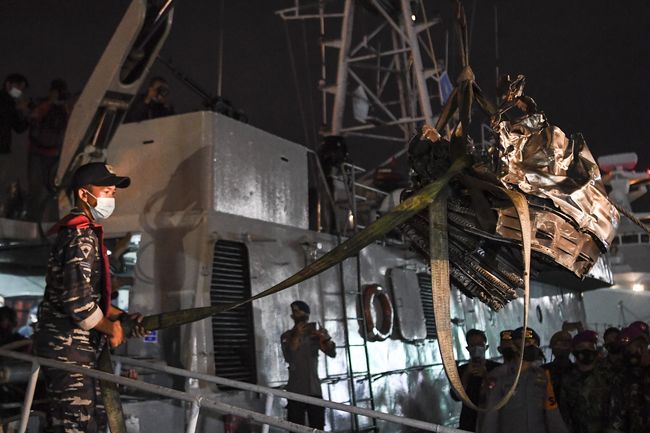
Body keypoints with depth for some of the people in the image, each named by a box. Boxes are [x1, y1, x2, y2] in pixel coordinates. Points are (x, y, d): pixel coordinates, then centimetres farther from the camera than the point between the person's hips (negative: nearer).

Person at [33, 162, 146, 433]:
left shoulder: (84, 233, 15)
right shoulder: (81, 237, -19)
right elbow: (79, 303, -26)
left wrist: (121, 316, 10)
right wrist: (112, 329, -11)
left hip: (74, 349, 10)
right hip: (68, 350, -10)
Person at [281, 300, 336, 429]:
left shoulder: (315, 334, 10)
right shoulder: (287, 336, 4)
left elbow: (332, 353, -1)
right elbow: (288, 358, -14)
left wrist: (326, 339, -20)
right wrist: (297, 336, -21)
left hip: (315, 390, 2)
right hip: (296, 392, -2)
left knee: (318, 428, 3)